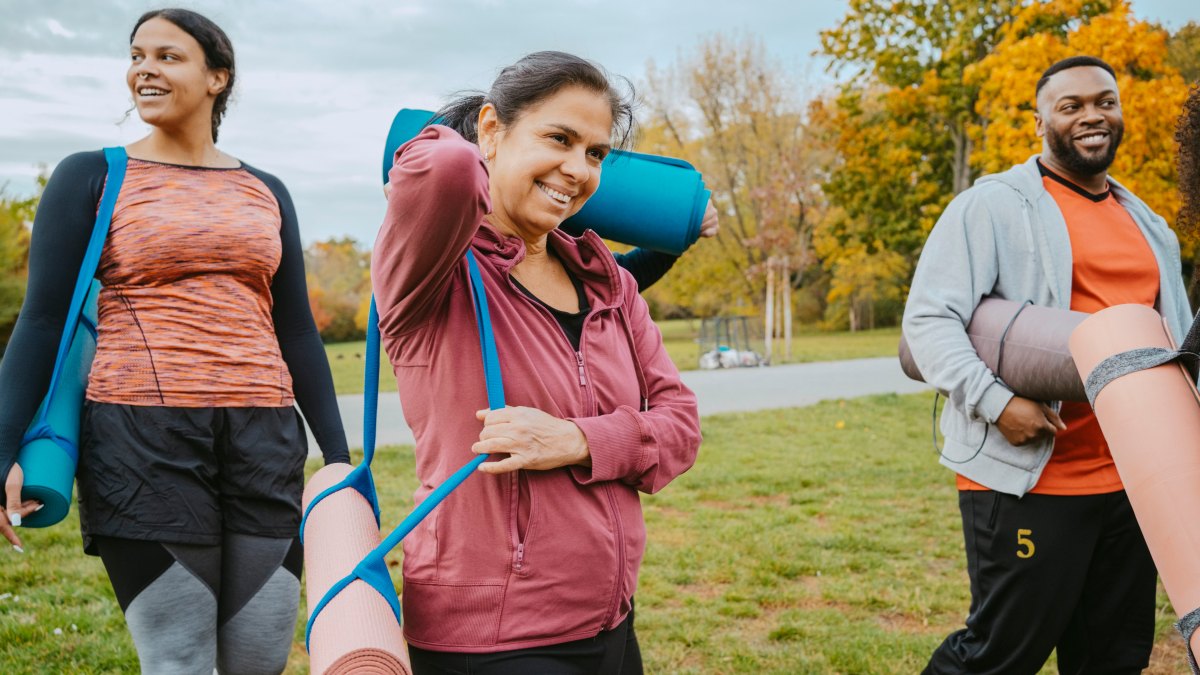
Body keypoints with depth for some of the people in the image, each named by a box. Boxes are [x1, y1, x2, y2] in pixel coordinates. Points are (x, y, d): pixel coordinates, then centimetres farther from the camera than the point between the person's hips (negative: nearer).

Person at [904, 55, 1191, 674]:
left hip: (1130, 481, 7)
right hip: (1027, 479, -7)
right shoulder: (993, 205, -5)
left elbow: (1175, 335, 26)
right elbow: (928, 317, -12)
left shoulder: (1146, 222, 17)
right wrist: (996, 402, -24)